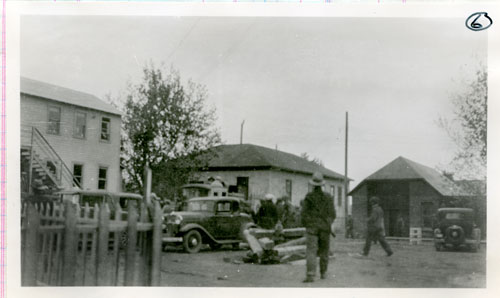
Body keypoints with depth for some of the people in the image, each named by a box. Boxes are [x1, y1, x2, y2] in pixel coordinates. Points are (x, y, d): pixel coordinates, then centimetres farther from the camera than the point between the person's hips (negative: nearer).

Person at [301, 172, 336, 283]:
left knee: (311, 252, -8)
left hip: (312, 228, -2)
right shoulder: (328, 197, 0)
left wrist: (306, 224, 13)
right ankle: (323, 273, 27)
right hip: (325, 228, 2)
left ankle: (310, 275, -20)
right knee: (324, 251, 18)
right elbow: (332, 214, 1)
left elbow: (304, 214, -6)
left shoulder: (309, 197, -5)